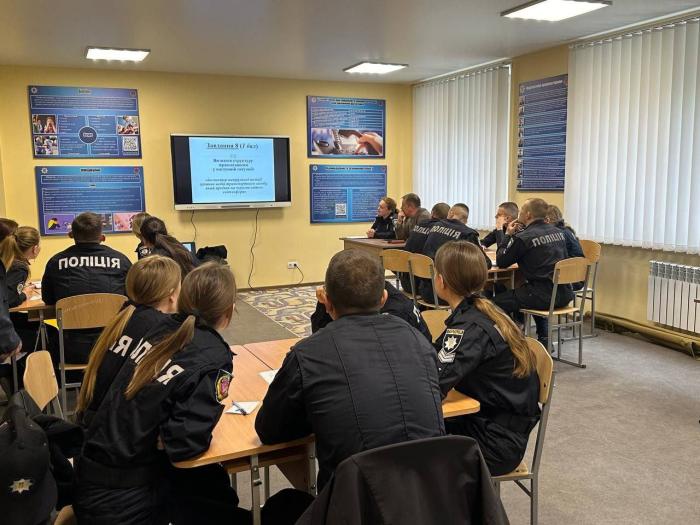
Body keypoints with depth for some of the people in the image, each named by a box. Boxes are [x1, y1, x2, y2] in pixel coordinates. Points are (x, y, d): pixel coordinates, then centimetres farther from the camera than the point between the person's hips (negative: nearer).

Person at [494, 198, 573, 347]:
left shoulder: (523, 238, -12)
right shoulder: (557, 232, 10)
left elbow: (500, 262, -6)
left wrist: (508, 235, 7)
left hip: (545, 296, -8)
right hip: (565, 293, 8)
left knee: (498, 301, 3)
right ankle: (544, 339, 36)